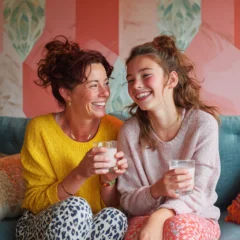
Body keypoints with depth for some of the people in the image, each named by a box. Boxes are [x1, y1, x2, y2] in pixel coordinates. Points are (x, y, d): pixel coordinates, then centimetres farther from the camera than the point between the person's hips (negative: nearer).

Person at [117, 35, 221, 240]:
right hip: (145, 218, 1)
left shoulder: (203, 123, -11)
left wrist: (159, 216, -33)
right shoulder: (130, 131, -6)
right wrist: (156, 191, -26)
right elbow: (127, 201, -4)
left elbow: (197, 192, -14)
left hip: (197, 220, 0)